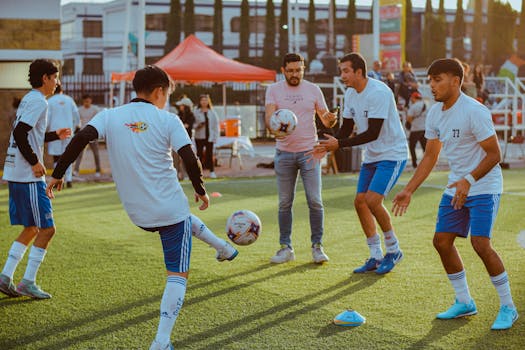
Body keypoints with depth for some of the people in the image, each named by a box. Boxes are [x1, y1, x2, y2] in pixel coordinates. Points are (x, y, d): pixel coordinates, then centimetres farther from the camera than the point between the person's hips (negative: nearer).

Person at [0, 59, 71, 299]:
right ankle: (28, 283, -2)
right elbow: (19, 133, -22)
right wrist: (35, 162, -17)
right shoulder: (38, 101, -12)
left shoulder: (28, 100, 18)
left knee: (32, 228, 14)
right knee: (47, 228, -4)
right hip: (28, 177, -10)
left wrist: (55, 135, 27)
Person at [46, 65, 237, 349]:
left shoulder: (109, 116, 2)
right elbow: (190, 160, -12)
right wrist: (200, 191, 5)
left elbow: (81, 138, -13)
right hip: (170, 208, -5)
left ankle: (223, 247, 56)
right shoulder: (167, 120, -6)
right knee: (178, 274, 2)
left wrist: (58, 174, -6)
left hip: (137, 214, 5)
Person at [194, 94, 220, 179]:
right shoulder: (196, 112, 3)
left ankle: (212, 171, 4)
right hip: (199, 136, 0)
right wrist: (198, 125, -19)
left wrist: (215, 136, -1)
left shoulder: (212, 112, 7)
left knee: (209, 153, -1)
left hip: (209, 136, 0)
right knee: (199, 153, 2)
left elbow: (216, 124, 7)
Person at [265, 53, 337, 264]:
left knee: (315, 201, -5)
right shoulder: (273, 90, 2)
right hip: (284, 153, 0)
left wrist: (331, 119, -19)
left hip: (309, 151, 0)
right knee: (284, 203, 5)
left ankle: (317, 246, 6)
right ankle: (286, 248, 14)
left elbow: (326, 119, 5)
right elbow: (268, 116, -10)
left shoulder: (313, 90, 4)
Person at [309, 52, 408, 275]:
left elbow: (373, 133, -27)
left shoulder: (379, 92, -23)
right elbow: (346, 129, 11)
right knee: (360, 202, 3)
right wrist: (327, 148, -6)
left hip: (392, 154, -9)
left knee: (373, 200, -19)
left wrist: (339, 144, -28)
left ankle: (393, 250, 1)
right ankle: (376, 257, 14)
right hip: (371, 156, 9)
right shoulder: (350, 94, 5)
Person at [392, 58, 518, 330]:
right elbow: (430, 157, 13)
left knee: (480, 243, -18)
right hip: (456, 187, 8)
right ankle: (464, 302, 20)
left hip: (484, 187, -8)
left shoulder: (474, 111, -20)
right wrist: (408, 191, 9)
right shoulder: (435, 114, 4)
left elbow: (494, 155, -19)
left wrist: (468, 181, -30)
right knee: (442, 240, 5)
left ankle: (508, 307, -2)